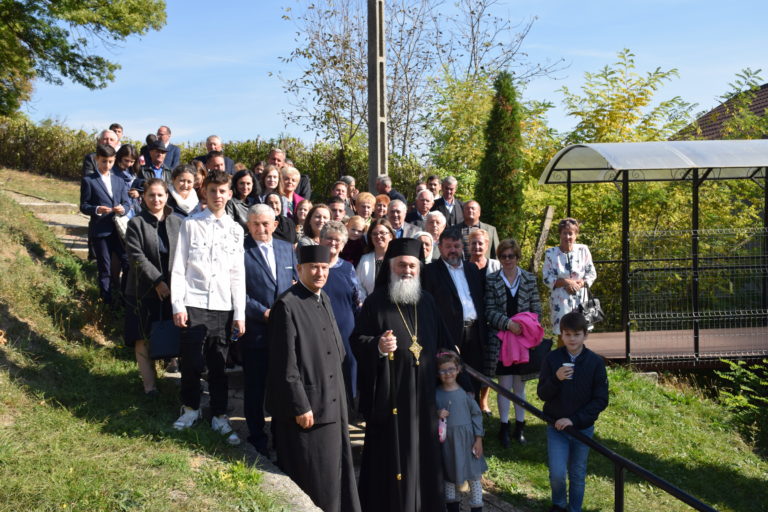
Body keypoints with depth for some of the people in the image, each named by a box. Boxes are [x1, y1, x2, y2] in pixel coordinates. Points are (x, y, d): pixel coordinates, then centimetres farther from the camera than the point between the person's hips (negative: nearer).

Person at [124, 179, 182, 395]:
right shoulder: (136, 223, -2)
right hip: (144, 290, -2)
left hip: (173, 289, 2)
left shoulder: (177, 222, 6)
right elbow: (137, 257, -10)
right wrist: (157, 282, -16)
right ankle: (150, 384, 7)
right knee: (143, 339, 0)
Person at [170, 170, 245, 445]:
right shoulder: (191, 224, 2)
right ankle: (190, 408, 25)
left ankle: (220, 416, 19)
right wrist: (177, 305, -6)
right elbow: (178, 267, 1)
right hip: (193, 303, -2)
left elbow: (238, 273, 8)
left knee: (218, 364, 7)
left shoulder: (235, 230, 9)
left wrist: (240, 314, 4)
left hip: (223, 306, 2)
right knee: (191, 361, 2)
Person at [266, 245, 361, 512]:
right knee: (310, 474, 2)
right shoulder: (287, 305, -17)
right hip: (305, 403, -8)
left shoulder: (324, 299, 10)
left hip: (332, 402, 9)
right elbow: (285, 364, -18)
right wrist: (300, 406, -19)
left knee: (333, 468, 17)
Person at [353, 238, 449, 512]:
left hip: (423, 390, 5)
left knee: (423, 450, 12)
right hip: (389, 392, -5)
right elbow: (357, 341, -10)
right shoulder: (375, 302, -6)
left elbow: (442, 342, 16)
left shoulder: (427, 301, 10)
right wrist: (378, 346, -28)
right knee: (390, 451, 0)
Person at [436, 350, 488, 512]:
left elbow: (476, 414, -2)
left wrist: (478, 439, -4)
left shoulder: (465, 392, -7)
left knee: (474, 475, 5)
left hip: (467, 439, -1)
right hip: (447, 441, 1)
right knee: (449, 476, 16)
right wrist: (436, 414, -19)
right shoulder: (436, 394, -5)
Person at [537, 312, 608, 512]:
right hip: (556, 427, 0)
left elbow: (601, 400, -8)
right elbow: (542, 394, -7)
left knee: (578, 475, 12)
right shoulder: (552, 359, -8)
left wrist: (574, 419, -16)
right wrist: (556, 379, -27)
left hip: (583, 428, 0)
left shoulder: (596, 362, -9)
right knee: (557, 473, -4)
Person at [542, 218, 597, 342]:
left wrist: (581, 283, -13)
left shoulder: (583, 250, 4)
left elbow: (592, 273, 6)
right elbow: (546, 278, -3)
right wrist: (565, 282, -16)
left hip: (580, 299, 2)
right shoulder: (551, 253, 0)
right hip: (561, 300, -1)